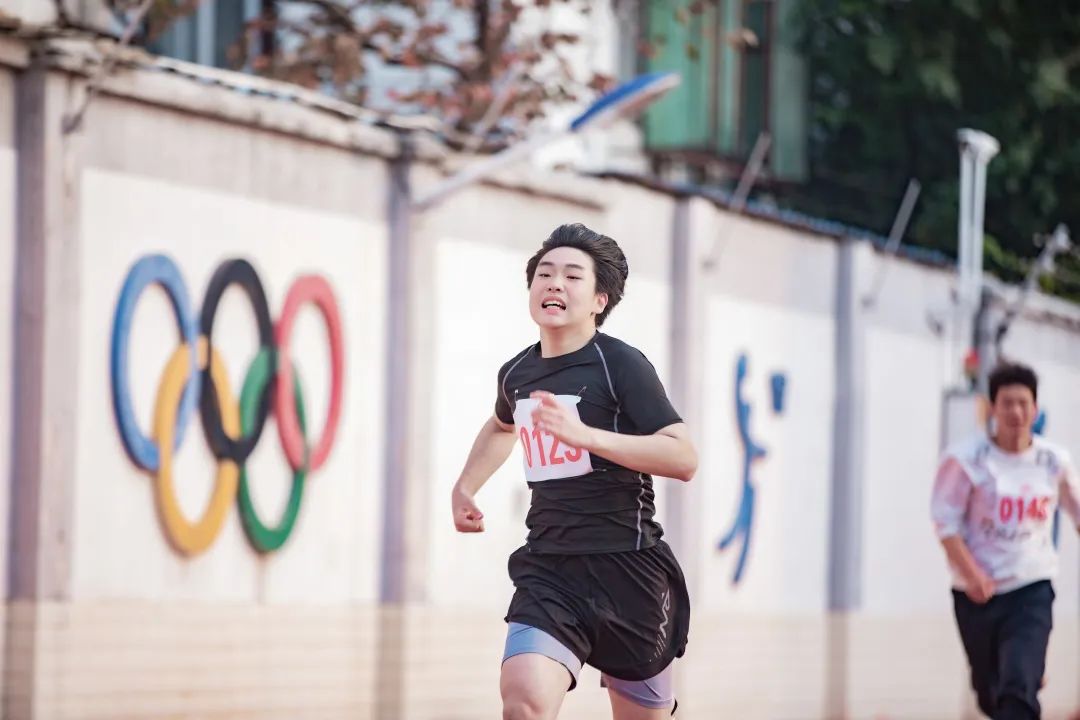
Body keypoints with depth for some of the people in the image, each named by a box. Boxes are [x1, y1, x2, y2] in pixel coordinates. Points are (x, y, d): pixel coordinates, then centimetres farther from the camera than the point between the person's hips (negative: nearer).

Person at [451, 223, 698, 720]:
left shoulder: (622, 365, -9)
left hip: (627, 571, -3)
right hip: (548, 569, 3)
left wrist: (586, 436, -29)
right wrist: (465, 487, 22)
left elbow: (684, 458, -21)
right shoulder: (516, 374, 9)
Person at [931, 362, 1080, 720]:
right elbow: (946, 522, -10)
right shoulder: (966, 459, -10)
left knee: (1018, 687, -17)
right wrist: (971, 573, -21)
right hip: (977, 593, 0)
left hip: (1032, 590, 0)